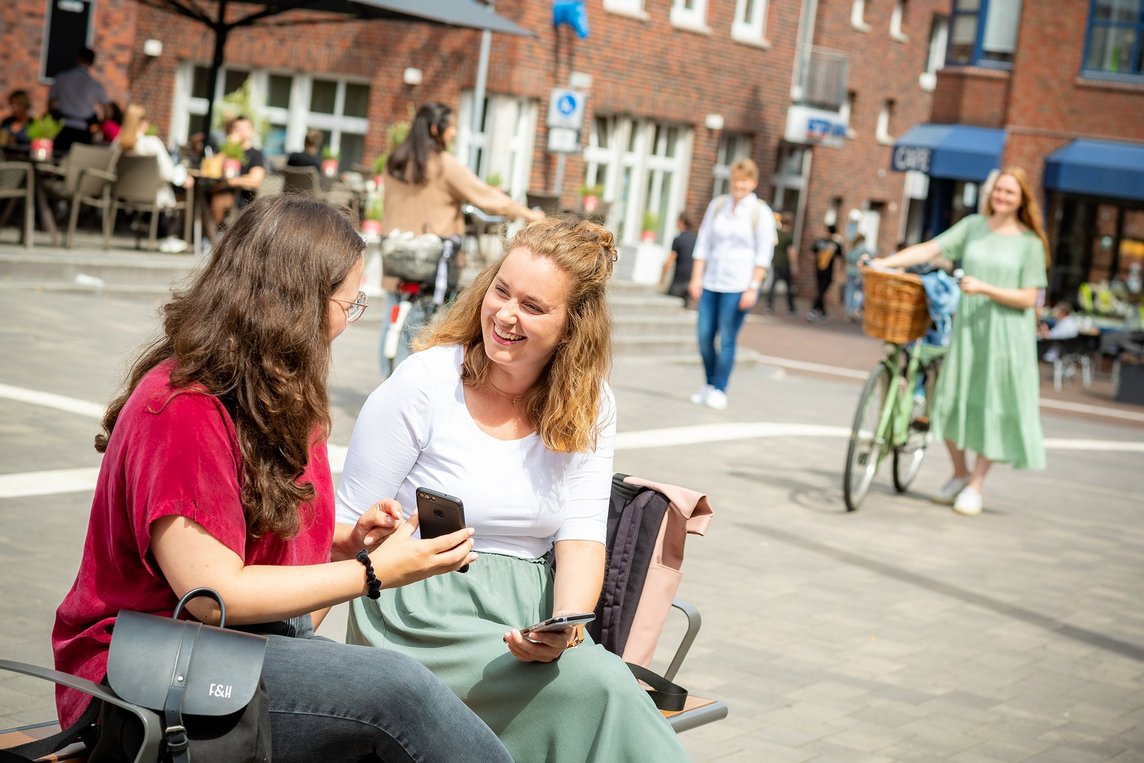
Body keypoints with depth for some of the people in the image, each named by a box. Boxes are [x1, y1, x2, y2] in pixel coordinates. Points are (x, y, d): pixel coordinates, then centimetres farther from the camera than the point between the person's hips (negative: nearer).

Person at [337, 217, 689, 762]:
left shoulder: (588, 407, 6)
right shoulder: (424, 384, -6)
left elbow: (582, 537, -2)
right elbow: (347, 527, -2)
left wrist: (566, 626, -19)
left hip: (532, 616, 4)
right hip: (426, 611, -4)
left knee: (606, 687, -30)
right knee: (600, 684, -28)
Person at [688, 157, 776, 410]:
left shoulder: (761, 212, -1)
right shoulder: (717, 205, 10)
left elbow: (764, 254, -3)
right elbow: (703, 244, 12)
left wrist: (753, 287, -10)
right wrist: (696, 278, 5)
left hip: (737, 285, -4)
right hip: (711, 282, 4)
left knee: (727, 339, -5)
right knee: (704, 336, 2)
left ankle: (719, 390, 4)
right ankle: (708, 385, 18)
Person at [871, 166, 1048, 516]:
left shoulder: (1030, 243, -3)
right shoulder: (973, 226, 5)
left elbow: (1027, 298, -8)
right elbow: (931, 249, -2)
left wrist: (985, 288, -20)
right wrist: (884, 262, -13)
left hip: (1006, 335, -3)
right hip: (967, 328, 3)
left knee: (993, 406, 2)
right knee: (952, 400, 5)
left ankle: (976, 486, 14)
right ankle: (959, 473, 27)